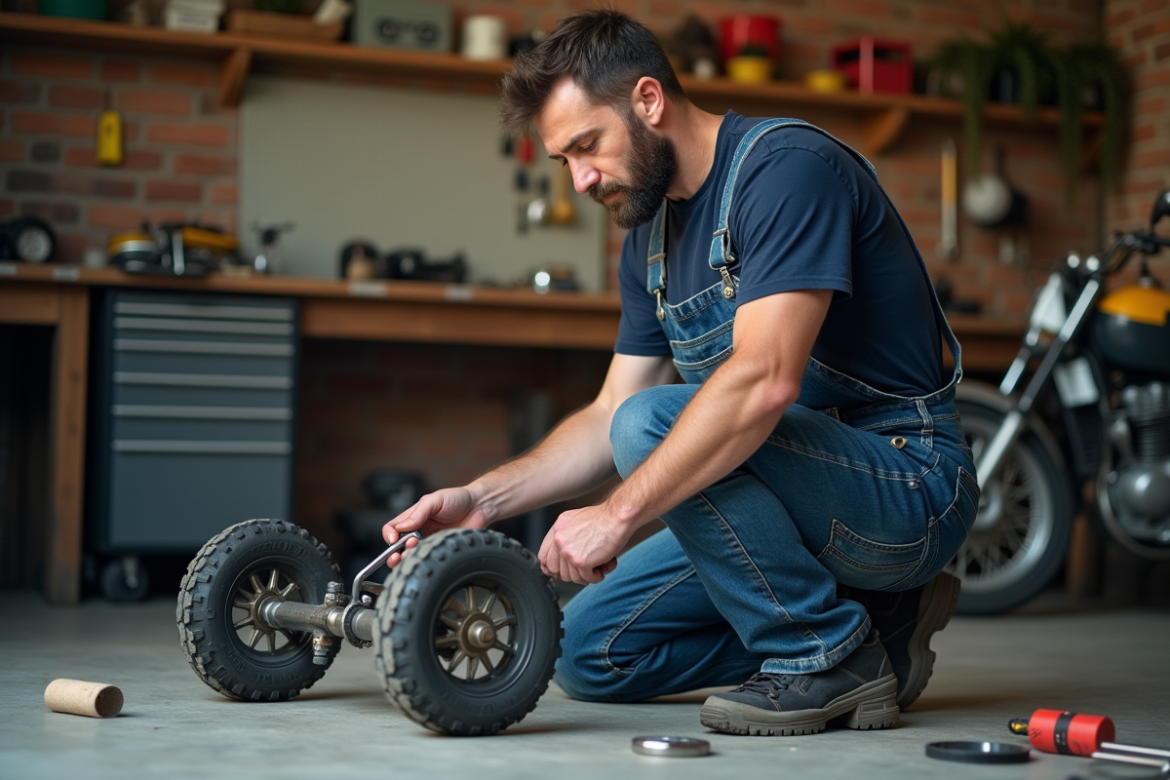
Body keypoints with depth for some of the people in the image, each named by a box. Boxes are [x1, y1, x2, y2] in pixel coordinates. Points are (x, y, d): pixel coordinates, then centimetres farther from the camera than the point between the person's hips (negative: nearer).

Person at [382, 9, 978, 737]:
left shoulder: (786, 166, -18)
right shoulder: (652, 234, 10)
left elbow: (765, 380, -31)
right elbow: (608, 414, 11)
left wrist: (616, 515, -31)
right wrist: (479, 500, -2)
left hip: (907, 486, -9)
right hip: (804, 481, 9)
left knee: (655, 423, -30)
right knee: (590, 653, 4)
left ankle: (830, 655, -12)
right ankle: (876, 620, 9)